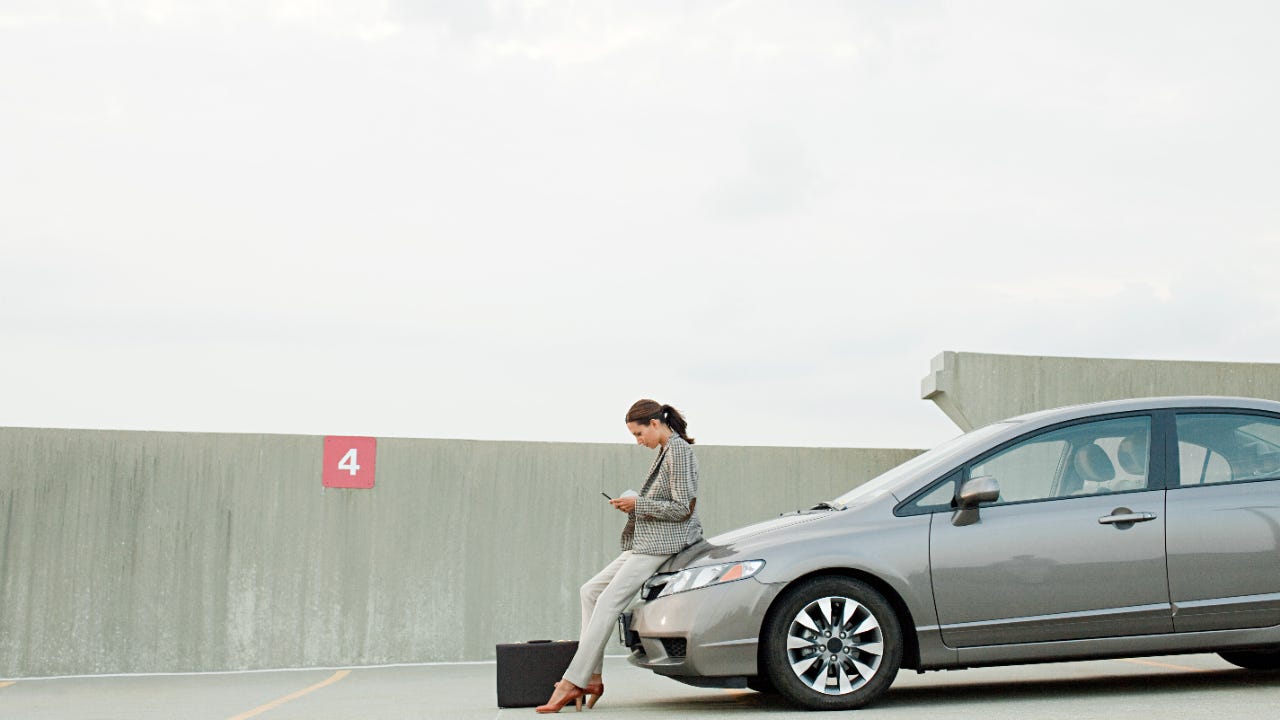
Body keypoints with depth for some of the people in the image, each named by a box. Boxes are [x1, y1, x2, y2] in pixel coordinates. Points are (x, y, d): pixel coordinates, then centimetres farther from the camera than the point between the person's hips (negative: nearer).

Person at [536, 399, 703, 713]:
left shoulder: (679, 451, -13)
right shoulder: (665, 451, 18)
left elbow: (682, 508, -17)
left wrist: (638, 505, -13)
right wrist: (634, 506, 7)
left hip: (663, 542, -11)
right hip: (646, 542, 11)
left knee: (608, 601, -17)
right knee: (591, 590, 7)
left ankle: (573, 682, -18)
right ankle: (592, 678, 2)